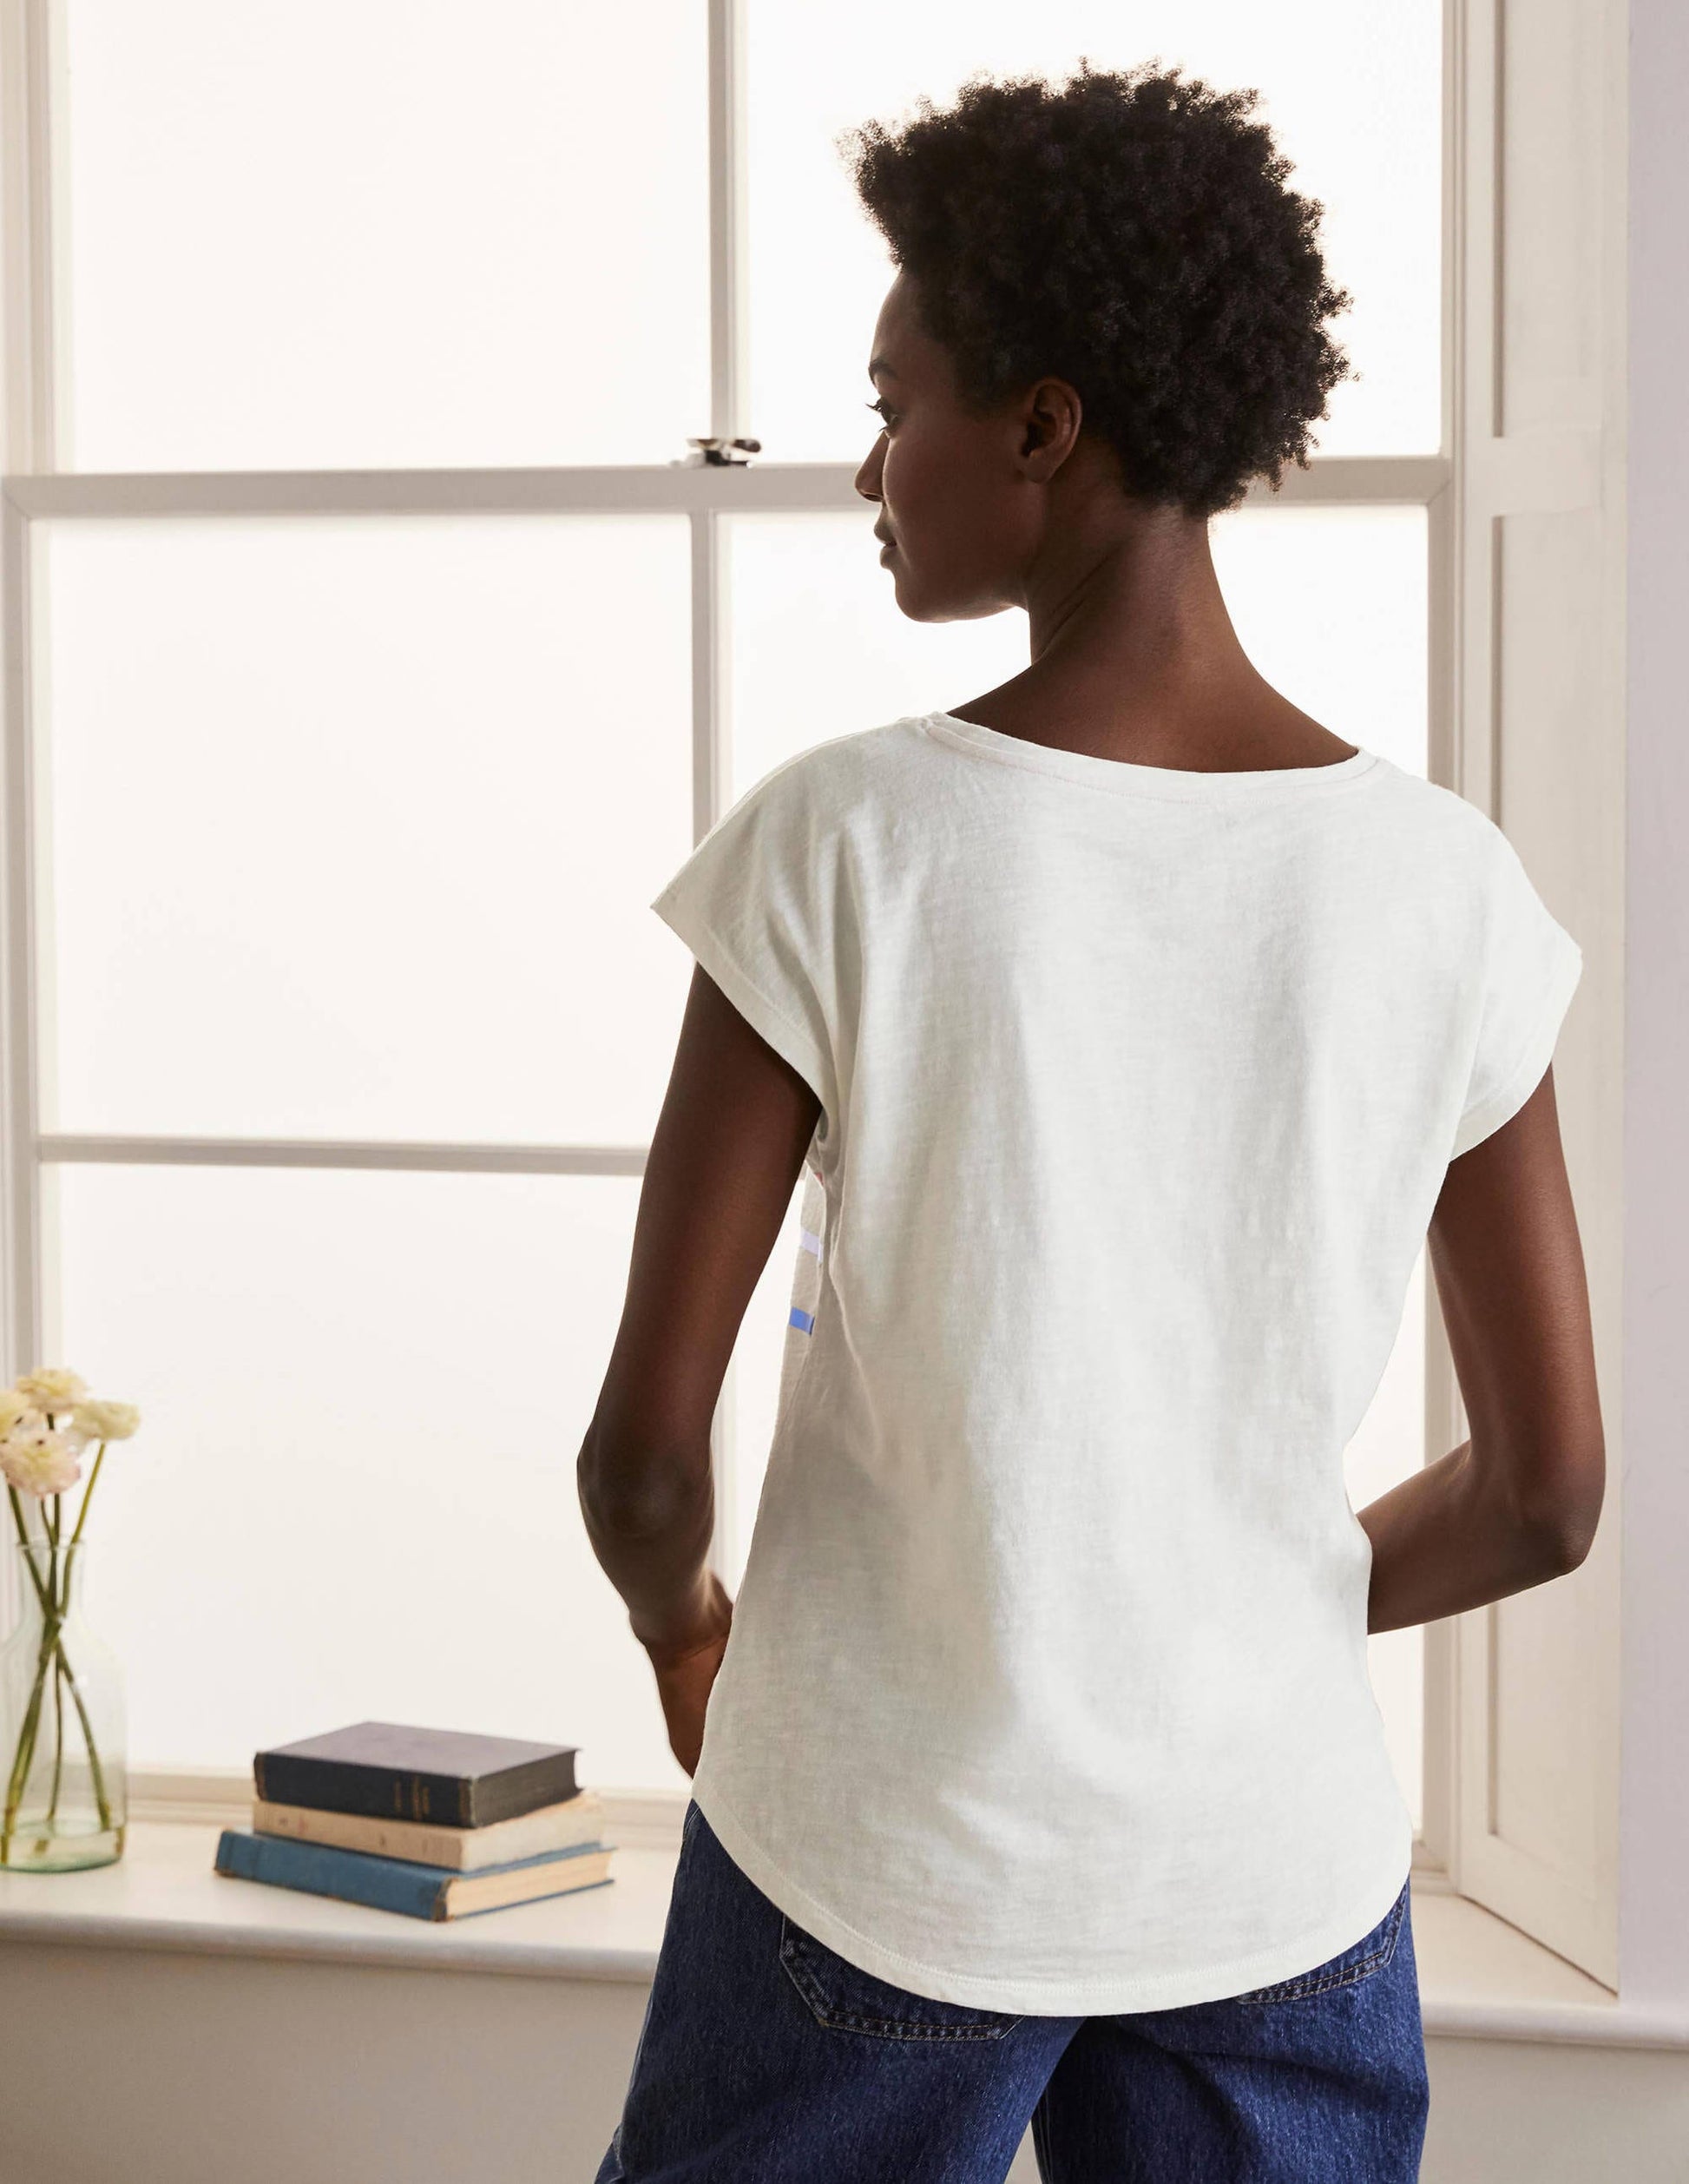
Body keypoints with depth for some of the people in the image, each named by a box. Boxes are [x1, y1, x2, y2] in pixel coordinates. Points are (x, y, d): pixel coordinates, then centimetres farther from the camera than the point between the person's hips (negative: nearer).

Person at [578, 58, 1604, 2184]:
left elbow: (643, 1450, -12)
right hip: (1279, 1869, 2)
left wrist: (682, 1619, 10)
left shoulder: (844, 846, -15)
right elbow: (1543, 1494, 0)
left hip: (879, 1858, -2)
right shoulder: (1444, 890, -6)